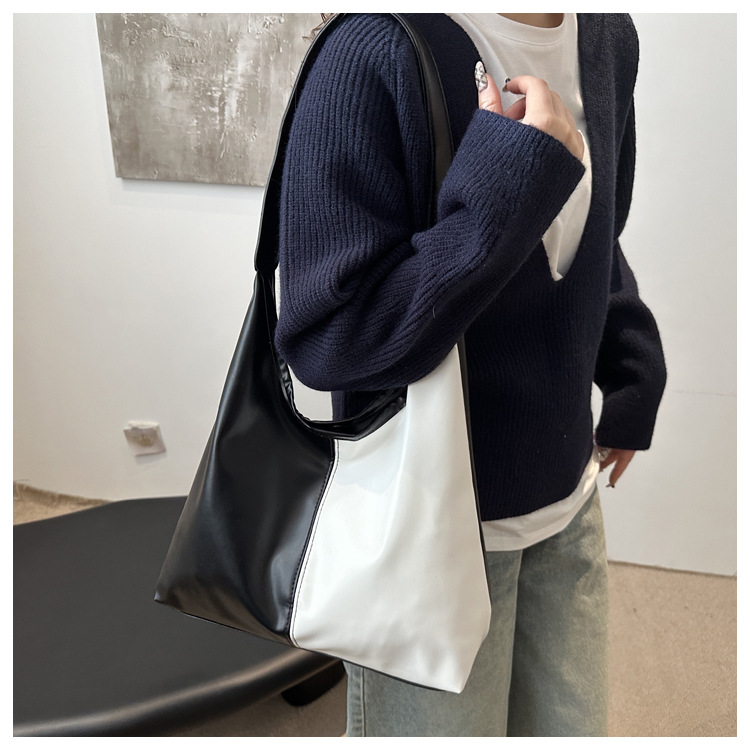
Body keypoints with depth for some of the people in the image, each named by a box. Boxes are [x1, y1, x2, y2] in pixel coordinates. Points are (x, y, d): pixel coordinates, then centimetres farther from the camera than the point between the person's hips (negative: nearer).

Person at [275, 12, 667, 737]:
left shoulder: (609, 38, 2)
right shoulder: (375, 53, -20)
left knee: (570, 728, 23)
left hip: (567, 500, 7)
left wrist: (634, 371, 6)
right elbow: (325, 337, -24)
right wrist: (511, 181, -29)